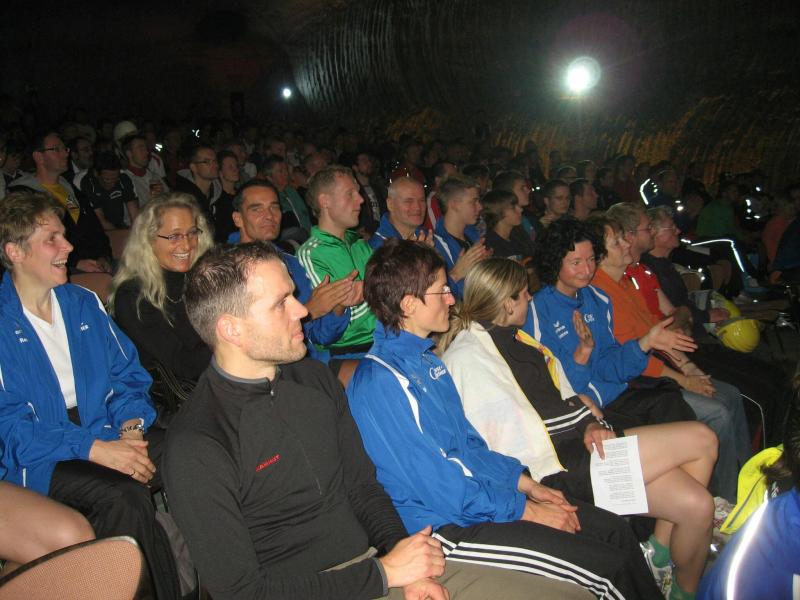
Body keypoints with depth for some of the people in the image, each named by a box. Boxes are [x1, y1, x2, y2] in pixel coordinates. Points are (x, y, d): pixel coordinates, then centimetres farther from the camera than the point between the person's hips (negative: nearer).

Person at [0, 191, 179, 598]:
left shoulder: (83, 303, 14)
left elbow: (129, 376, 13)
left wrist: (131, 425, -9)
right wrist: (94, 448, -22)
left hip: (107, 437, 5)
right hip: (39, 459, -4)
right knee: (123, 493, -34)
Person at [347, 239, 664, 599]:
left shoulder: (425, 358, 9)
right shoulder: (379, 382, -22)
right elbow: (437, 485, -22)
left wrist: (528, 485, 6)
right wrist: (527, 511, -14)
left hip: (477, 491, 9)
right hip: (447, 525, -9)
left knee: (615, 529, 7)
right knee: (610, 567, -9)